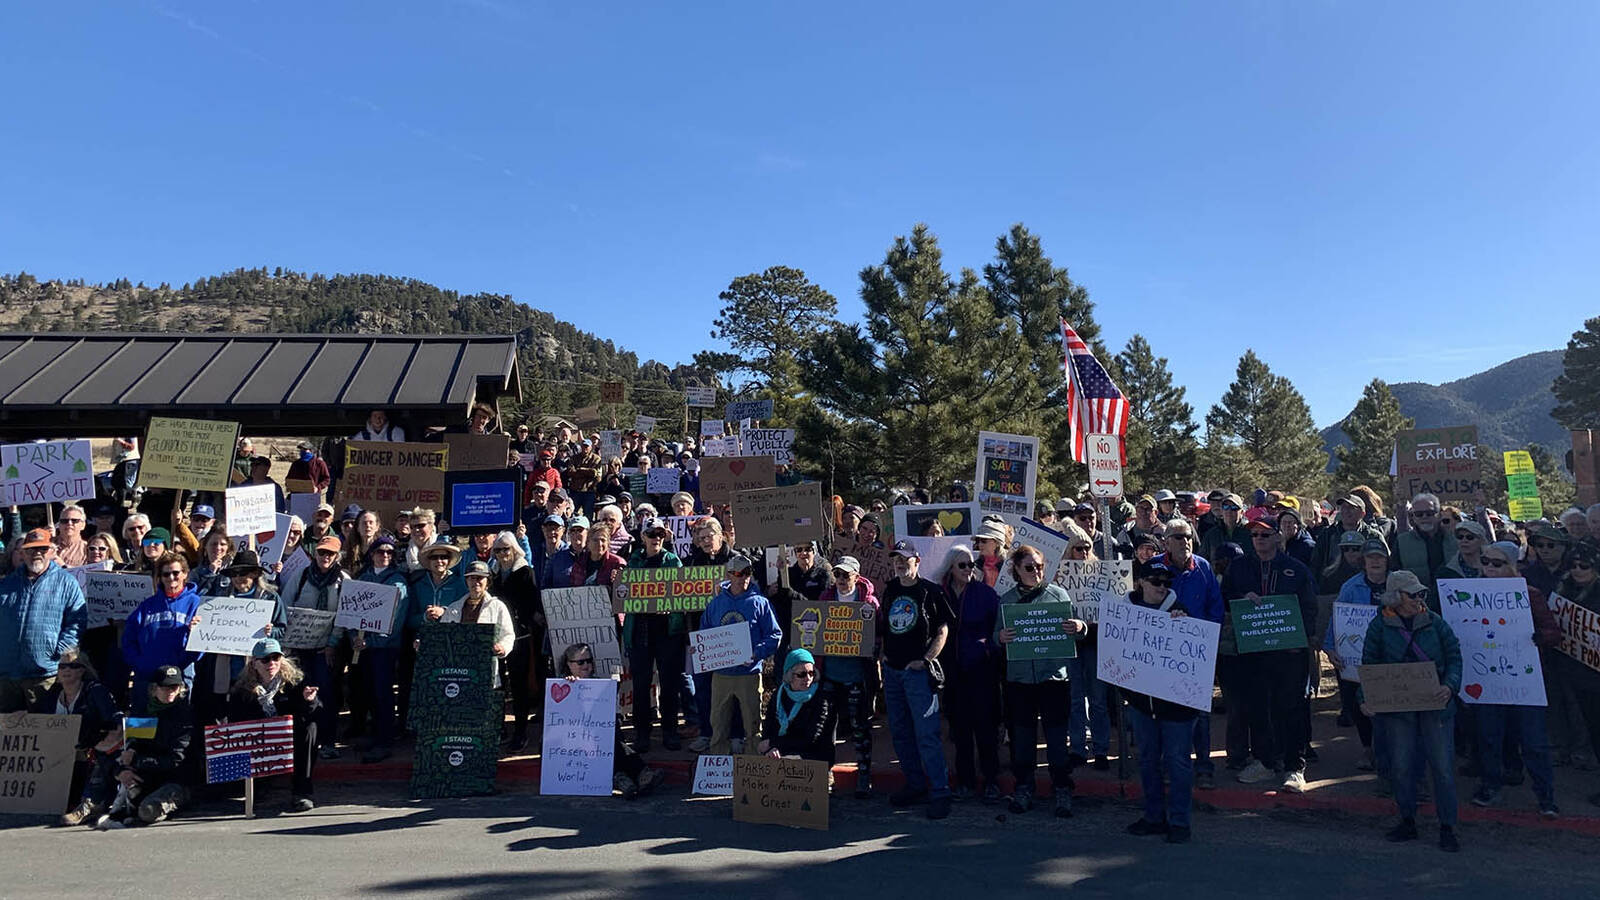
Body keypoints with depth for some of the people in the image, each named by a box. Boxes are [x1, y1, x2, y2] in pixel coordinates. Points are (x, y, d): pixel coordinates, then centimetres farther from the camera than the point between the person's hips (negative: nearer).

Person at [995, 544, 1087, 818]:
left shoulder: (1057, 593, 3)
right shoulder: (1006, 599, 7)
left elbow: (1074, 633, 4)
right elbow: (996, 636, 7)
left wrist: (1080, 627, -18)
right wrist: (1000, 638, -15)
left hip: (1054, 675, -1)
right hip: (1019, 678, 2)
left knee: (1057, 736, 2)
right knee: (1022, 736, 9)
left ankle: (1063, 792, 15)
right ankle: (1023, 788, 22)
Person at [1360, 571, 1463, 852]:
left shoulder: (1435, 622, 3)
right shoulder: (1379, 626, 0)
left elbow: (1454, 657, 2)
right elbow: (1369, 666, 2)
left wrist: (1449, 686, -17)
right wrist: (1365, 699, -10)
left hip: (1435, 705, 0)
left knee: (1443, 766, -1)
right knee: (1400, 766, 4)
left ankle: (1447, 828, 11)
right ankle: (1407, 822, 21)